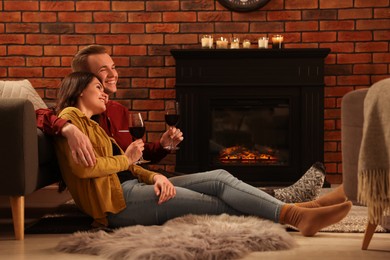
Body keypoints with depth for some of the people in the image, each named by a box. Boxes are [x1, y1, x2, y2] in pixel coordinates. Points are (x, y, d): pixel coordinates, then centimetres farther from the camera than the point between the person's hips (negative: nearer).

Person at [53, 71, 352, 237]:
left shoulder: (92, 125, 27)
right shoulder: (70, 117, -3)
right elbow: (83, 167, -21)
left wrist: (155, 176, -6)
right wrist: (126, 159, -3)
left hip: (130, 188, 9)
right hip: (117, 201, -9)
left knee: (220, 177, -6)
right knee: (219, 204, -15)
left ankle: (297, 215, -16)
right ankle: (296, 216, -18)